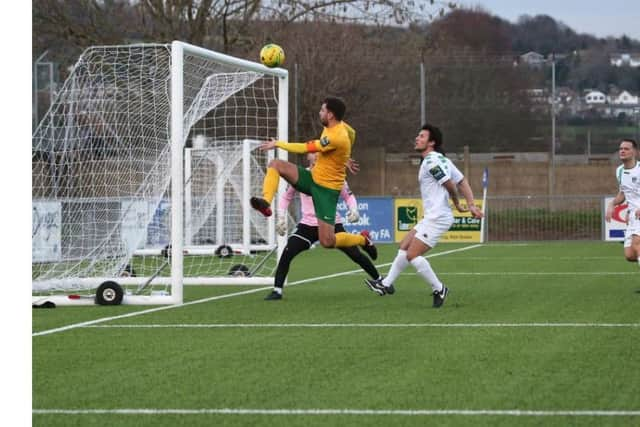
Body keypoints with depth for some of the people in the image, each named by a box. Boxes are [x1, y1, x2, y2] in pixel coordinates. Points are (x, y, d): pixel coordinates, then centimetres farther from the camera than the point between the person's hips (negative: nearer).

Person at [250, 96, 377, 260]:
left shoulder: (336, 137, -27)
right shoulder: (341, 126, 0)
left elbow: (304, 148, -24)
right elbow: (351, 133, 25)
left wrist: (278, 143, -12)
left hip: (327, 188, -9)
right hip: (314, 177, 9)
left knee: (327, 242, -11)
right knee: (275, 164, -8)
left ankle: (362, 239, 16)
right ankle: (266, 202, -23)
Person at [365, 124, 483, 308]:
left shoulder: (431, 160, -15)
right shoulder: (441, 159, 16)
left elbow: (450, 185, -18)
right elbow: (462, 182, 12)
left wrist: (457, 205, 1)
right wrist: (471, 205, 3)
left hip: (437, 217, -10)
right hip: (431, 217, 10)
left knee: (413, 255, -11)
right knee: (404, 247, 15)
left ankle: (439, 289, -3)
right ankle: (386, 284, 21)